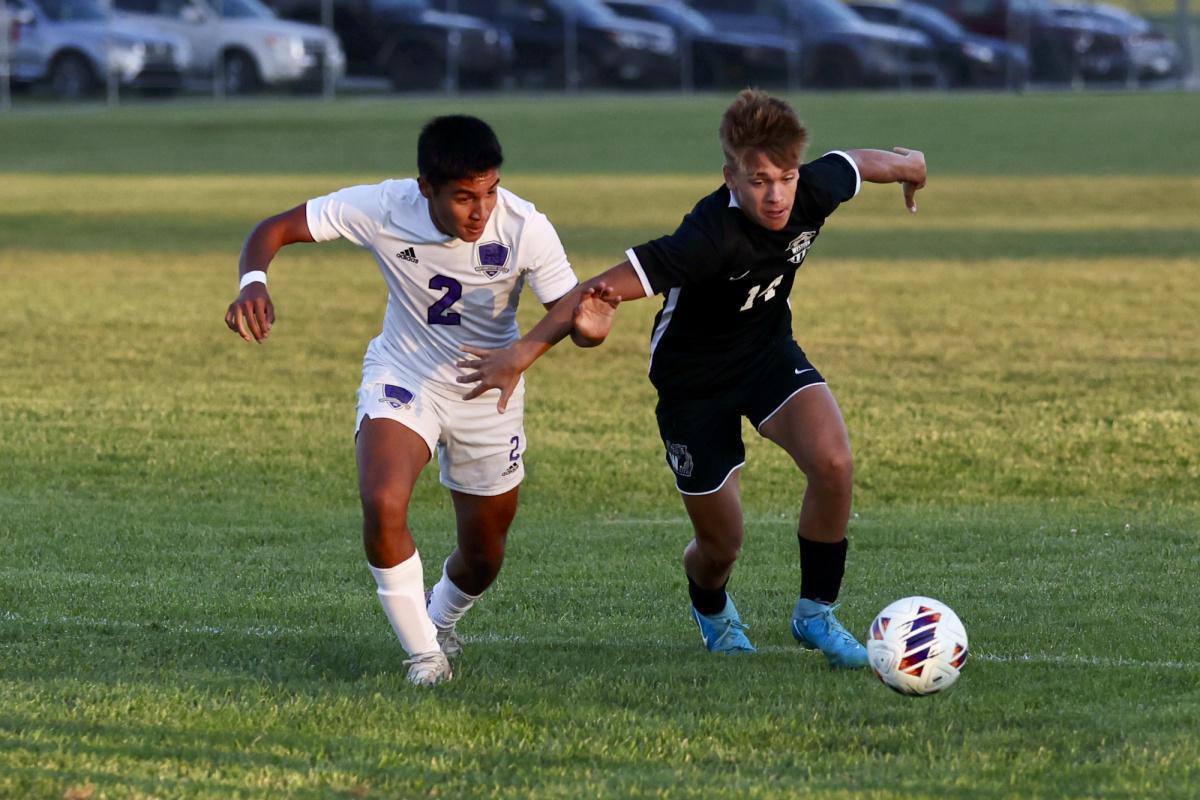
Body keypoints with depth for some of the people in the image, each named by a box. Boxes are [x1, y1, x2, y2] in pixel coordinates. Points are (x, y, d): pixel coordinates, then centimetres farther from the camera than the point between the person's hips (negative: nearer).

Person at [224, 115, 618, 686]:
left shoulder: (526, 229, -25)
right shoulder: (382, 209, -24)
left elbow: (568, 315, -21)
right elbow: (274, 230, -15)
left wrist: (588, 327, -46)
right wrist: (253, 284, -37)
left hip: (488, 394, 1)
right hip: (403, 379, -1)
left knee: (483, 557, 11)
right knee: (382, 505, -28)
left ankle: (440, 621, 48)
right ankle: (424, 654, -8)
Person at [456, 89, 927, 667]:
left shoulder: (813, 191, -20)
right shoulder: (711, 236, -37)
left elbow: (856, 162, 5)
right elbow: (607, 288, -37)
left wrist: (908, 167, 27)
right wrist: (521, 355, -40)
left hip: (769, 353, 4)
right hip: (694, 379, -4)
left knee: (832, 464, -24)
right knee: (721, 544, 5)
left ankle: (815, 614, -3)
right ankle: (711, 609, 45)